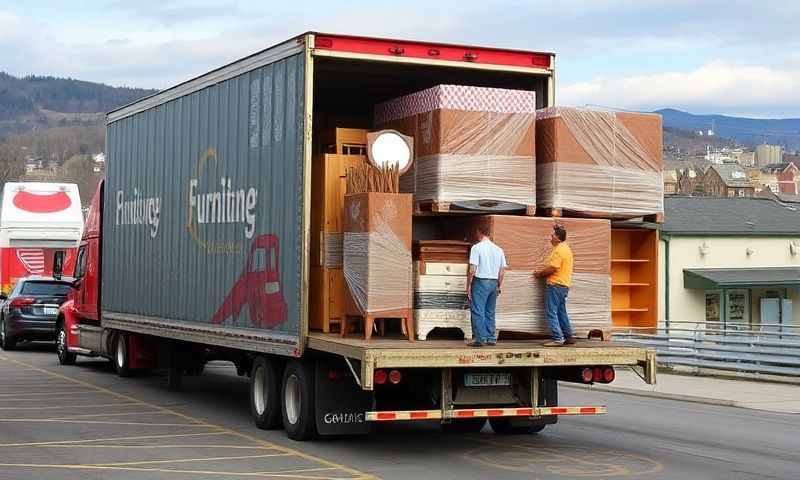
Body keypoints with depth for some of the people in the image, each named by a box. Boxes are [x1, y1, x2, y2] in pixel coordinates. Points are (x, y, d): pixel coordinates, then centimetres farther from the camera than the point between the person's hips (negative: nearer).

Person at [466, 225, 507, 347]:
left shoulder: (477, 247, -9)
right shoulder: (498, 249, 10)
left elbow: (472, 269, -13)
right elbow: (502, 270, 11)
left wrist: (468, 285, -6)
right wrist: (499, 286, 19)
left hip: (480, 282, -6)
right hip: (494, 282, 6)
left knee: (478, 312, -2)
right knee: (490, 313, 13)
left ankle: (480, 338, -5)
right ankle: (491, 338, 14)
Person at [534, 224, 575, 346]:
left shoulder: (559, 250, -15)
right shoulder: (566, 248, 17)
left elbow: (552, 268, -21)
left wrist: (540, 273, -6)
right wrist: (543, 270, 14)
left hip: (555, 285, -10)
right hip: (564, 285, 10)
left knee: (551, 312, -7)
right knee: (561, 312, 16)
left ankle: (558, 338, -11)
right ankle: (569, 337, 18)